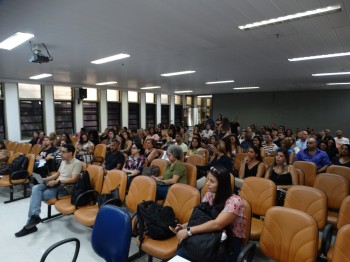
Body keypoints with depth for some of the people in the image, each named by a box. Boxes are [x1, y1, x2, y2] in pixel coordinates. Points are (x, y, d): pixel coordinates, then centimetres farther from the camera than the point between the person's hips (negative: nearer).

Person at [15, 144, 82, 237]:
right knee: (36, 188, -19)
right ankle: (34, 216, -27)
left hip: (65, 188, -8)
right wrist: (46, 179, 8)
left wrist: (57, 182, -23)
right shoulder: (63, 161, 16)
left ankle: (32, 219, -11)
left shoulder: (77, 163, -13)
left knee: (36, 195, -19)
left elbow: (74, 179, -21)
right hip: (56, 184, 8)